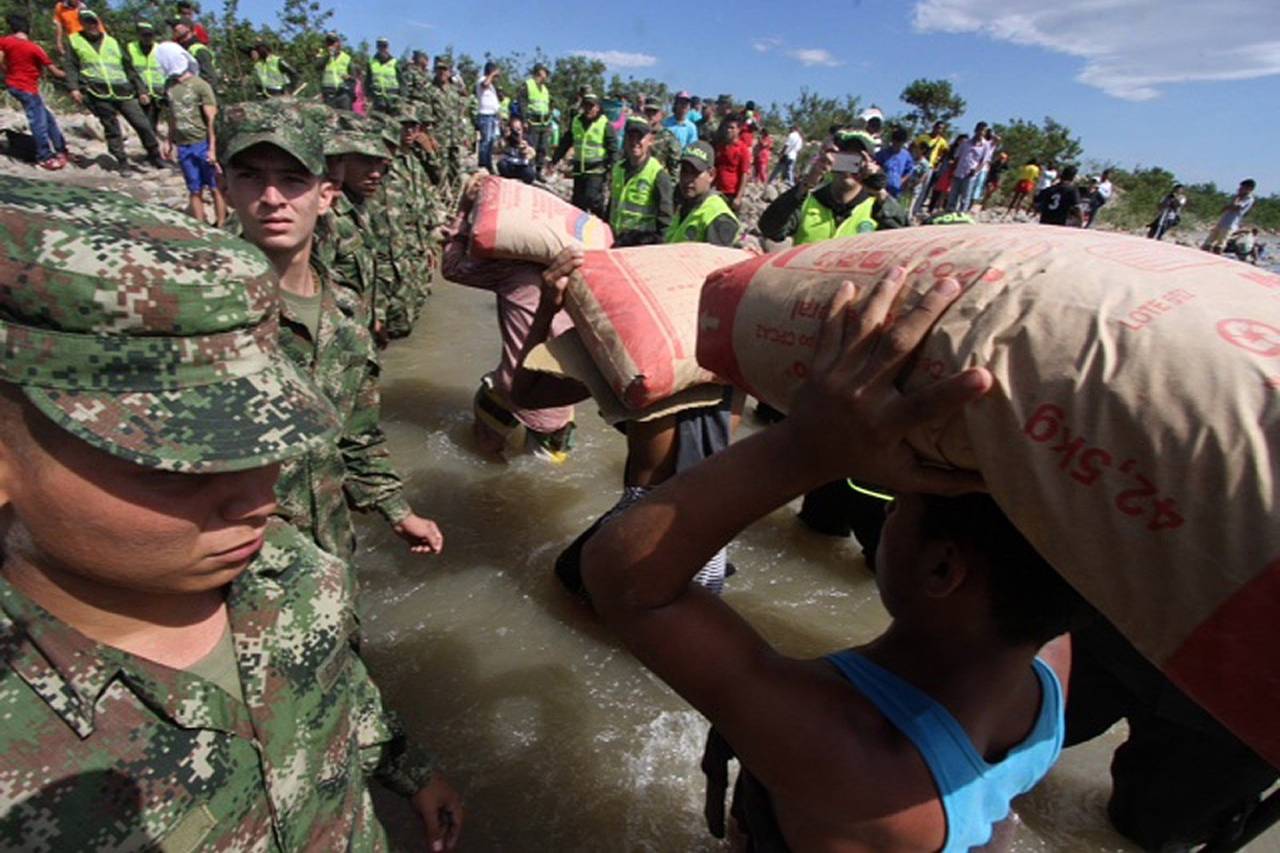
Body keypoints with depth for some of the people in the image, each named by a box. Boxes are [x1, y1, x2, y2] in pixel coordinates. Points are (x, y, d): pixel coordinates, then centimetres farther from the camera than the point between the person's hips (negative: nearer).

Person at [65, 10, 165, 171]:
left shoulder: (112, 42, 18)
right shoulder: (75, 41, 12)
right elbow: (71, 67, 8)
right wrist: (73, 88, -6)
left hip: (122, 91, 1)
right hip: (97, 92, -1)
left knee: (142, 124, -7)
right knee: (111, 128, -1)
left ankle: (155, 155, 6)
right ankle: (121, 161, 4)